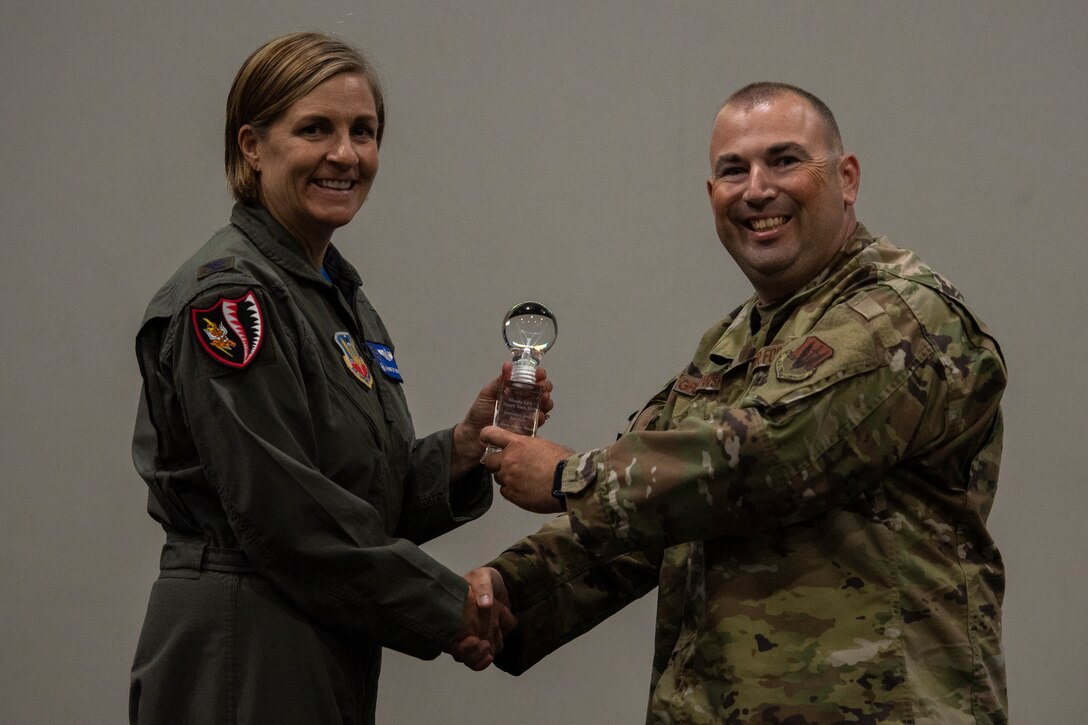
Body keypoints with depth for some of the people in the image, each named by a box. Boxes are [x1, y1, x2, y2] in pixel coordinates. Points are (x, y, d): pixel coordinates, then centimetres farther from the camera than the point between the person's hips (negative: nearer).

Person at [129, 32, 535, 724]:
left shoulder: (342, 296, 13)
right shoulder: (227, 297, -14)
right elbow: (285, 513, -20)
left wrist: (466, 445, -2)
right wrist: (446, 608, -12)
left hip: (331, 660, 9)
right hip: (238, 665, -8)